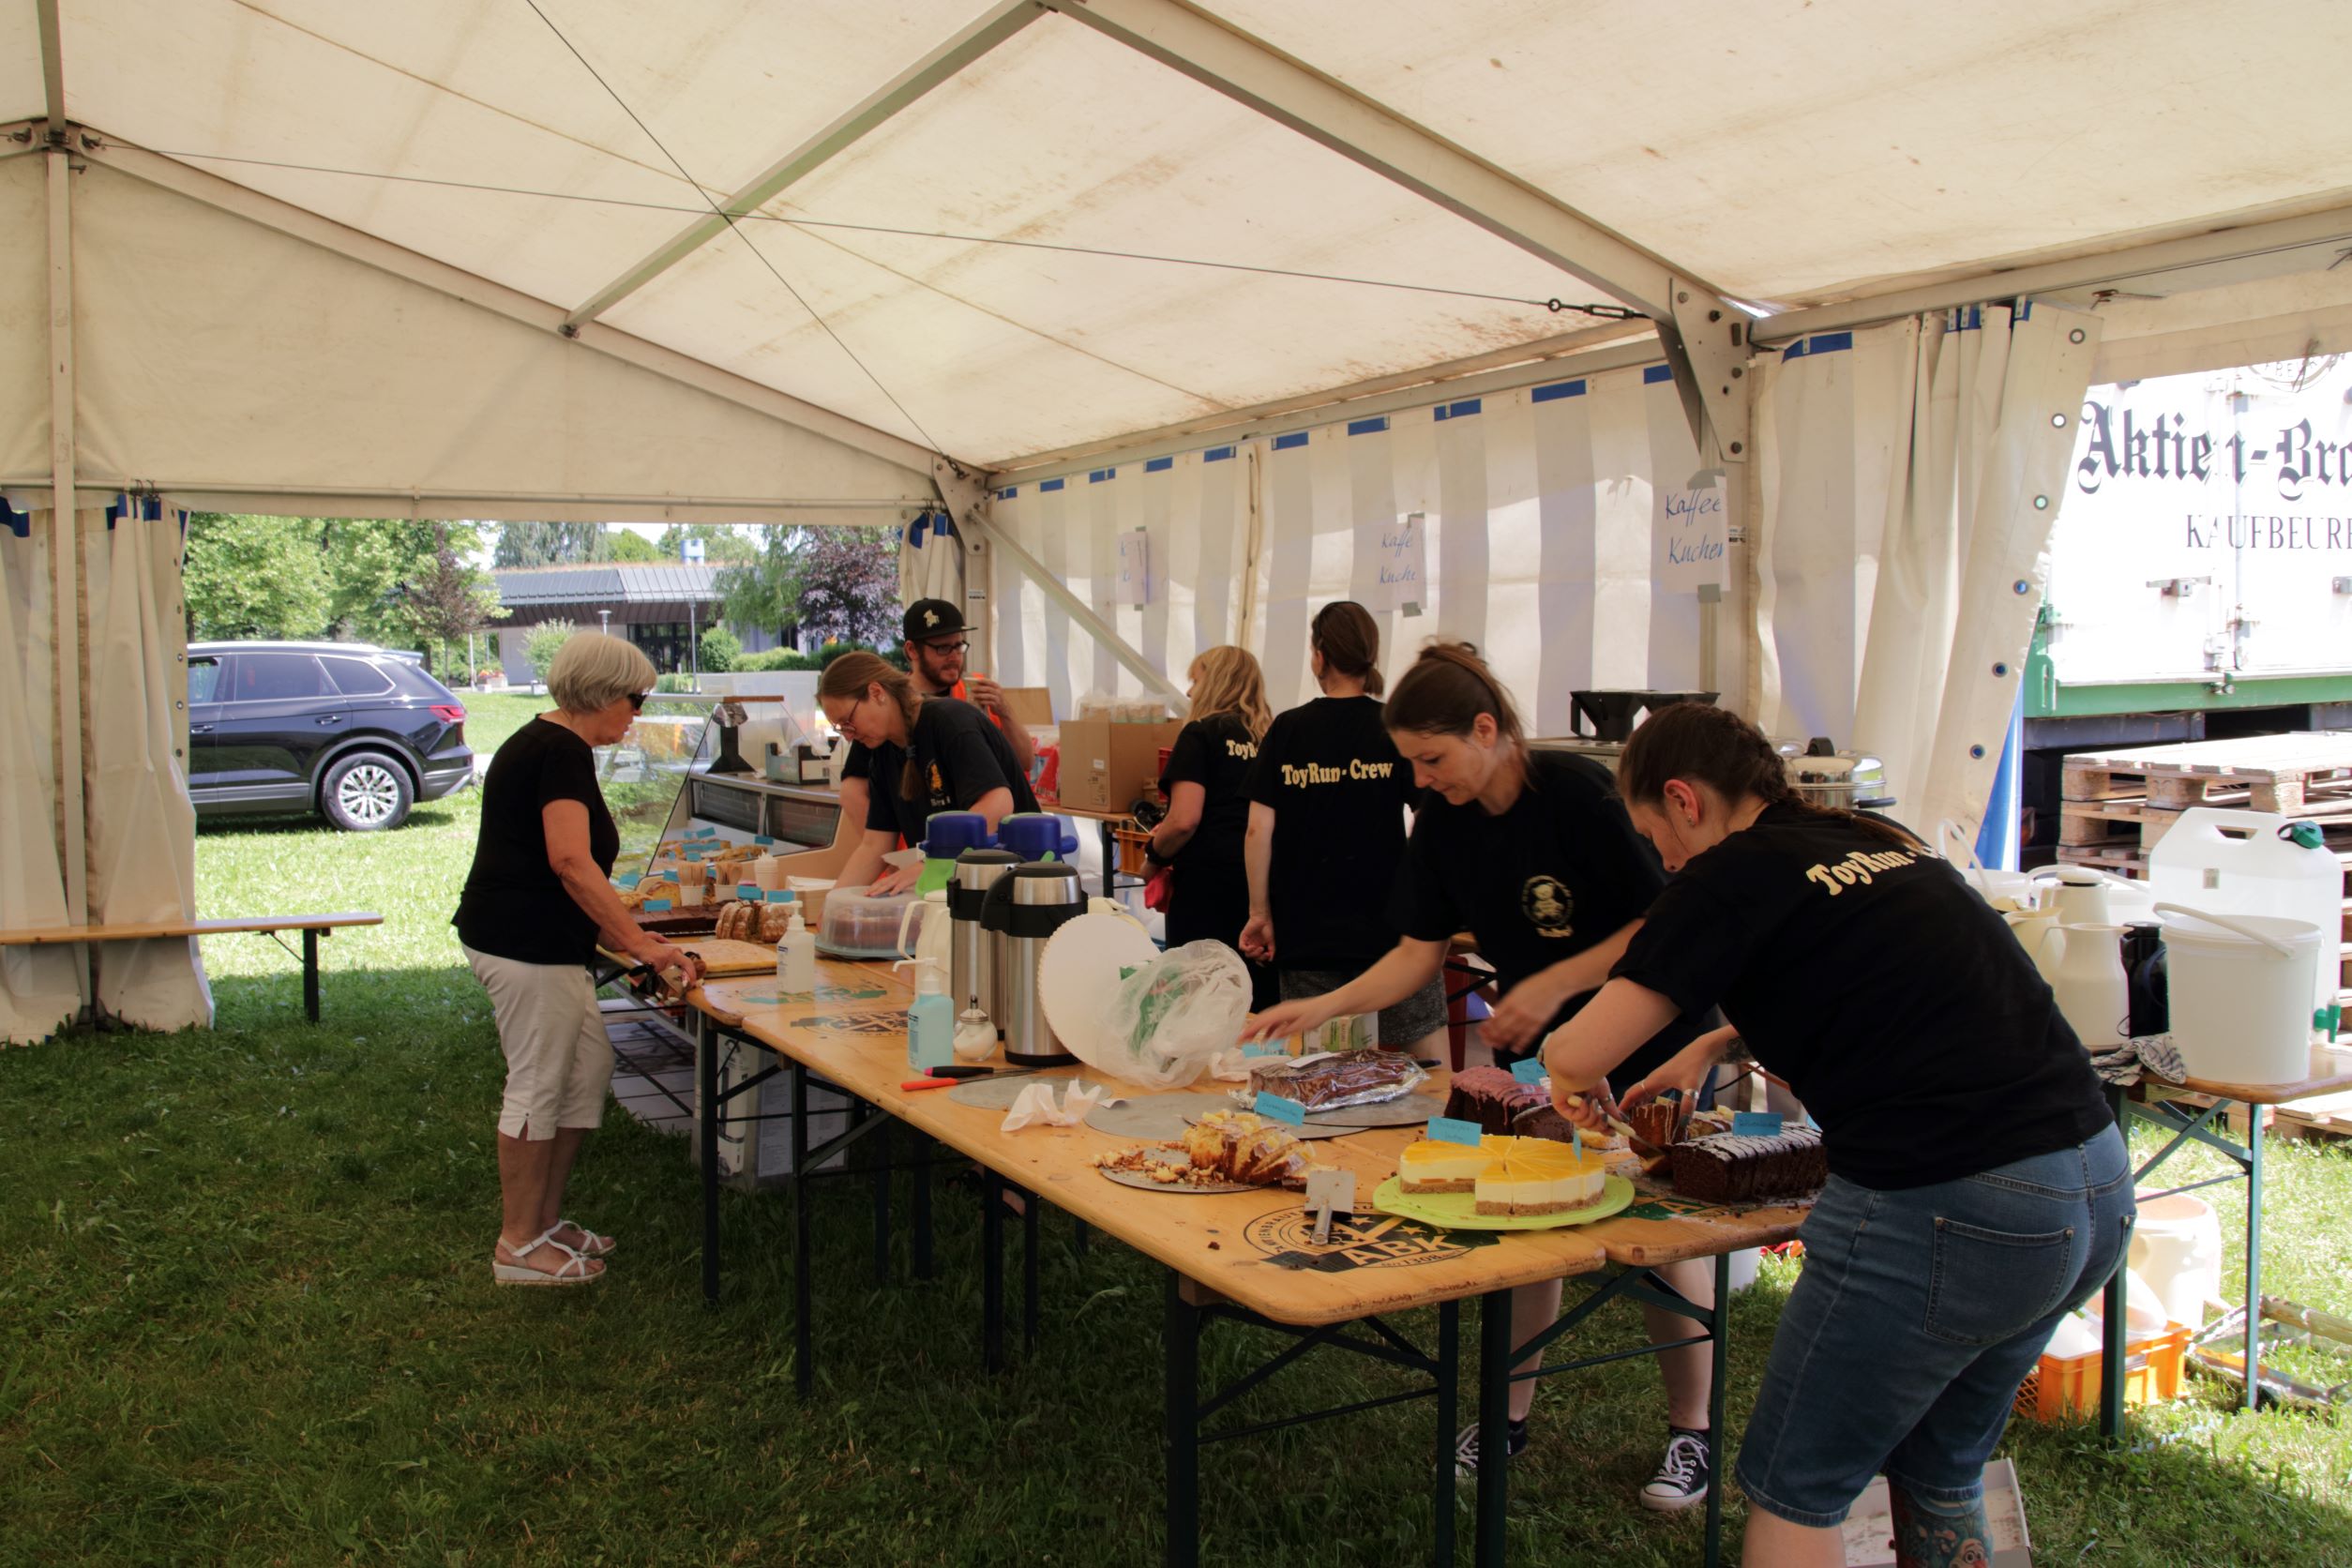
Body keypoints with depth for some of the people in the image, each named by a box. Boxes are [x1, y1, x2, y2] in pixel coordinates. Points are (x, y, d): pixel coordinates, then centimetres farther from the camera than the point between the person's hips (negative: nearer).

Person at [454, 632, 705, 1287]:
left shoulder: (541, 742, 18)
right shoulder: (562, 751, -15)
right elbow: (571, 861, -26)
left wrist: (620, 935, 23)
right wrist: (641, 943, -25)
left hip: (532, 938, 11)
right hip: (527, 944, -11)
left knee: (588, 1069, 14)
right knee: (538, 1086, -2)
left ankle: (545, 1220, 23)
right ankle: (518, 1245, 9)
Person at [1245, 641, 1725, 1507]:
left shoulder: (1574, 792, -25)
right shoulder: (1442, 820, -7)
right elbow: (1421, 950, -3)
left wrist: (1552, 985, -26)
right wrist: (1324, 1006, -14)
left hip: (1646, 1043, -5)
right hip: (1534, 1045, 5)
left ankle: (1690, 1430, 22)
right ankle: (1510, 1414, 22)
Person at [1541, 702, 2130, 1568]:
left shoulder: (1734, 875, -7)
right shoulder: (1885, 843, 15)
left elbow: (1576, 1054, -11)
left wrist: (1575, 1084, 11)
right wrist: (1711, 1048, 34)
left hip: (1946, 1210, -8)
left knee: (1791, 1490, 10)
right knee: (1940, 1478, 25)